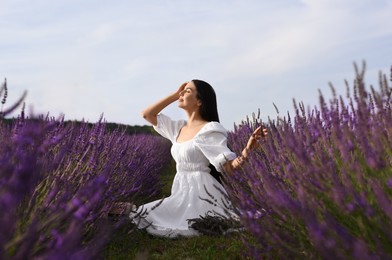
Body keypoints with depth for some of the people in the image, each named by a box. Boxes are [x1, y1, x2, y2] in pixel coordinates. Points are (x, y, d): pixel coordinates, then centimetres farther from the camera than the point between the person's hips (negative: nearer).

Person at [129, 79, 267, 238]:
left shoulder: (209, 130, -12)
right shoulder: (179, 128, 10)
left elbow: (230, 166, -18)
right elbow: (147, 114, 13)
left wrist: (248, 148, -38)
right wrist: (175, 94, 7)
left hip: (202, 193, -6)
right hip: (183, 193, 7)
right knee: (145, 219, -6)